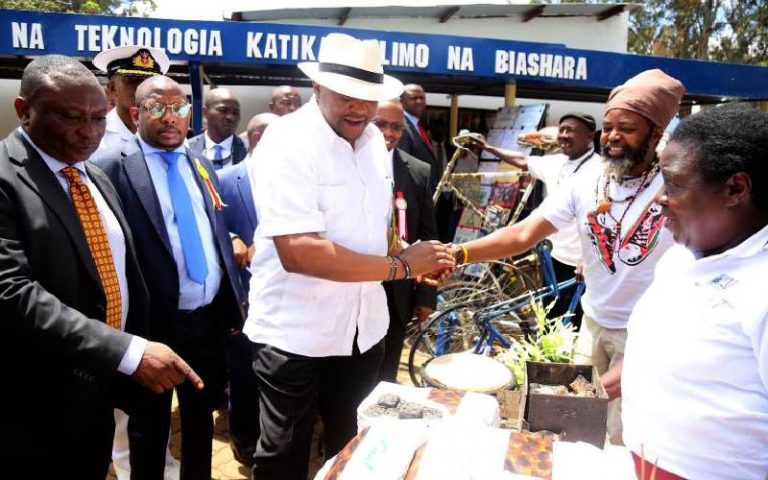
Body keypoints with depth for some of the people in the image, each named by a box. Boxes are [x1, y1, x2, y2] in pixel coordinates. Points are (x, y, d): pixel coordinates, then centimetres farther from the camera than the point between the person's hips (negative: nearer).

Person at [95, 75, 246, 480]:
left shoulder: (201, 165, 9)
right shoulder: (116, 168, -10)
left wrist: (235, 301, 11)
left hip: (210, 315, 6)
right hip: (154, 322, -5)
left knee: (202, 415, 23)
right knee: (150, 427, 17)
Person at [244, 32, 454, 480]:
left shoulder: (374, 140, 5)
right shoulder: (288, 142, -18)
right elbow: (298, 251, -28)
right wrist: (401, 266, -22)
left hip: (365, 328, 6)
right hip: (296, 334, -6)